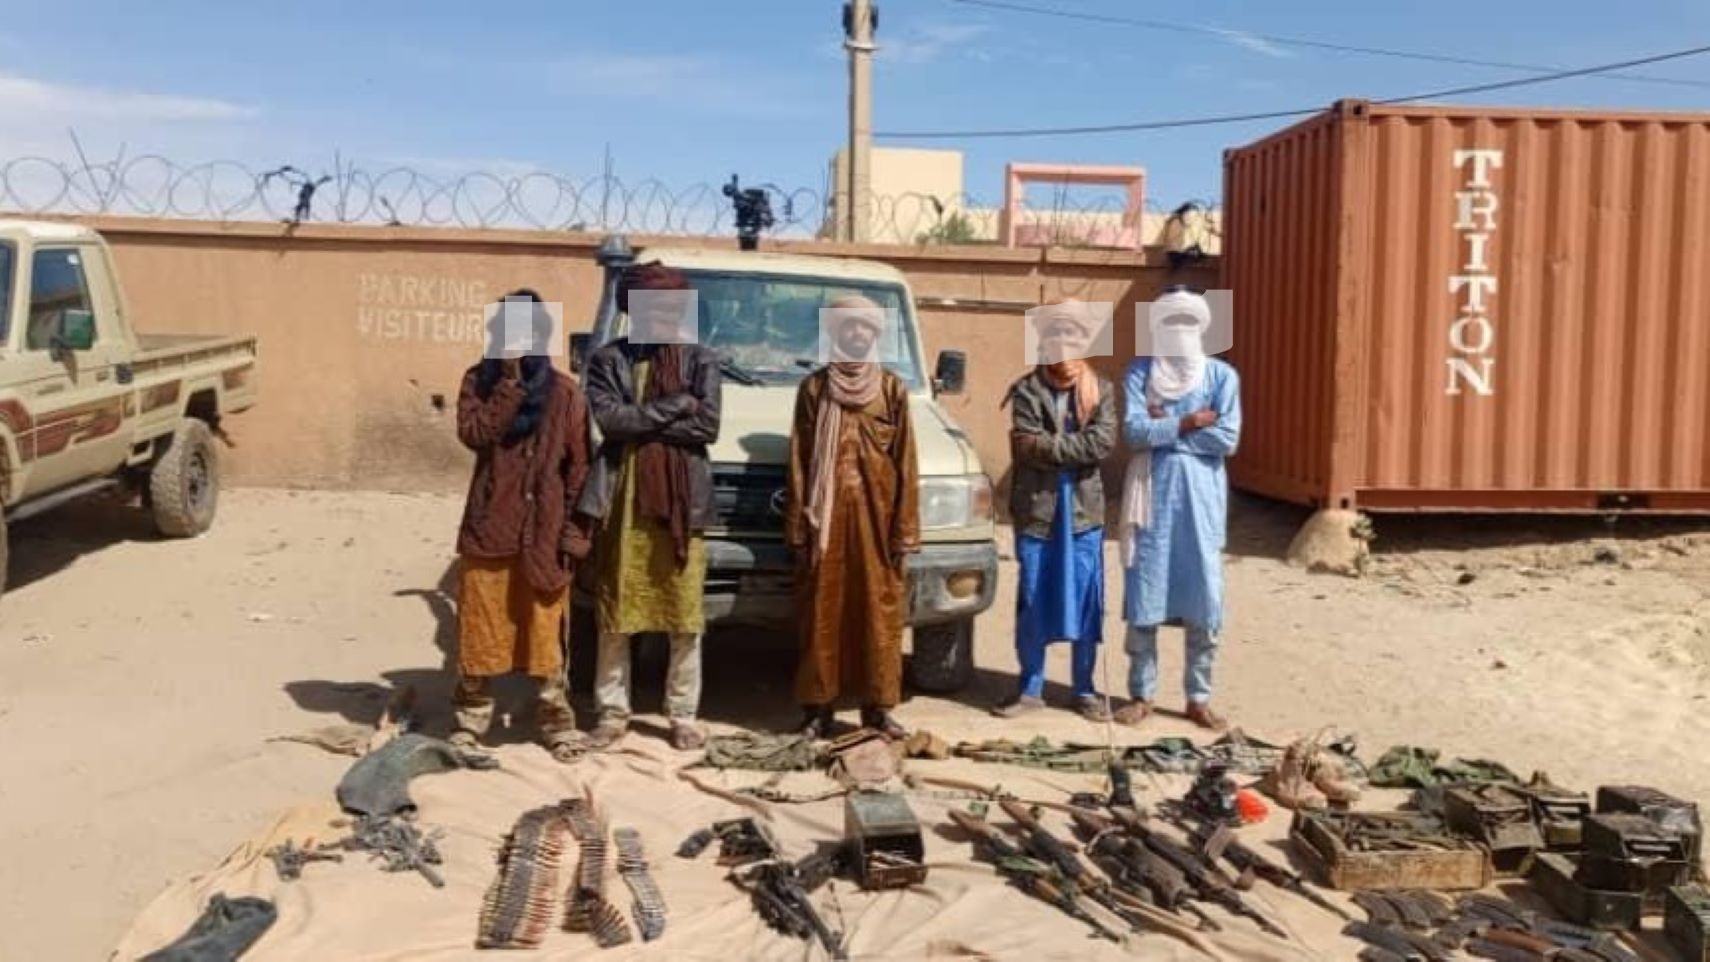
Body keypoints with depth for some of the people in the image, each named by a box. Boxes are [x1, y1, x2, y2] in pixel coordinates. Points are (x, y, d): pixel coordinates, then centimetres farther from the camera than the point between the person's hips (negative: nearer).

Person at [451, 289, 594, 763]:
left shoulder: (564, 391, -1)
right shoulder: (479, 380, 3)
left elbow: (579, 464, -1)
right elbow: (474, 434, -15)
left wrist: (574, 533, -6)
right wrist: (510, 380, -18)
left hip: (543, 530, -1)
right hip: (488, 526, 1)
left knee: (545, 631, 5)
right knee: (480, 627, 8)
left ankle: (557, 722, 17)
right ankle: (470, 719, 23)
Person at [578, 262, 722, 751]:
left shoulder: (700, 359, 5)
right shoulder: (607, 359, 4)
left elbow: (708, 426, -8)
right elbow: (610, 419, -12)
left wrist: (641, 423, -11)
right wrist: (677, 405, -11)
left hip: (682, 499, 0)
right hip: (621, 498, 0)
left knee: (686, 617, 4)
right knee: (614, 613, 6)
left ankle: (683, 715, 16)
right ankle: (613, 711, 19)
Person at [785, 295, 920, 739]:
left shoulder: (893, 389, 6)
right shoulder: (813, 388, 6)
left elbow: (905, 464, 2)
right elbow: (798, 462, 4)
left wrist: (904, 531, -4)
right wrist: (798, 527, -3)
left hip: (876, 514, 0)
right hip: (826, 516, 0)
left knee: (879, 612, 3)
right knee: (822, 613, 3)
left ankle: (878, 706, 13)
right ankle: (818, 707, 11)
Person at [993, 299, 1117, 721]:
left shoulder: (1101, 391, 4)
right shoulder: (1026, 391, -1)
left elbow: (1104, 443, -11)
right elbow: (1026, 447, -14)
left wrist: (1051, 445, -12)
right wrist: (1076, 449, -11)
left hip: (1083, 509, 1)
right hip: (1036, 509, -1)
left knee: (1086, 601, 6)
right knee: (1032, 602, 6)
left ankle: (1085, 689, 19)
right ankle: (1030, 688, 18)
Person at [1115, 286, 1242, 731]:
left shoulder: (1222, 375, 4)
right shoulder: (1140, 372, 4)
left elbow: (1227, 440, -8)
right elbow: (1133, 432, -10)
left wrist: (1164, 428, -8)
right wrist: (1188, 423, -11)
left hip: (1201, 498, 0)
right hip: (1152, 497, 0)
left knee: (1204, 602, 2)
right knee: (1143, 599, 3)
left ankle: (1199, 697, 15)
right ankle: (1142, 694, 15)